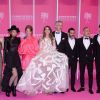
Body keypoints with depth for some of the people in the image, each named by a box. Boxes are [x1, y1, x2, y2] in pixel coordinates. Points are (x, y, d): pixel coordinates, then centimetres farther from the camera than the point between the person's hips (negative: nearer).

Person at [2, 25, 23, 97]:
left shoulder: (18, 39, 10)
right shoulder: (7, 39, -1)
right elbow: (5, 50, -3)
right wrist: (5, 60, -6)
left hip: (16, 58, 5)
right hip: (10, 58, -4)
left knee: (17, 75, 1)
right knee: (15, 74, -14)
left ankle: (14, 89, 16)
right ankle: (8, 89, 5)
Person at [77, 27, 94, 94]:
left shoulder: (92, 40, 4)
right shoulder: (79, 40, 2)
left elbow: (94, 50, 7)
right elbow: (78, 50, 5)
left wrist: (93, 57, -1)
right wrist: (79, 56, -2)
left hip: (90, 59, 0)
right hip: (82, 59, 0)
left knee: (90, 74, 1)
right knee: (82, 73, 7)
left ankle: (90, 88, 9)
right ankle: (82, 87, 19)